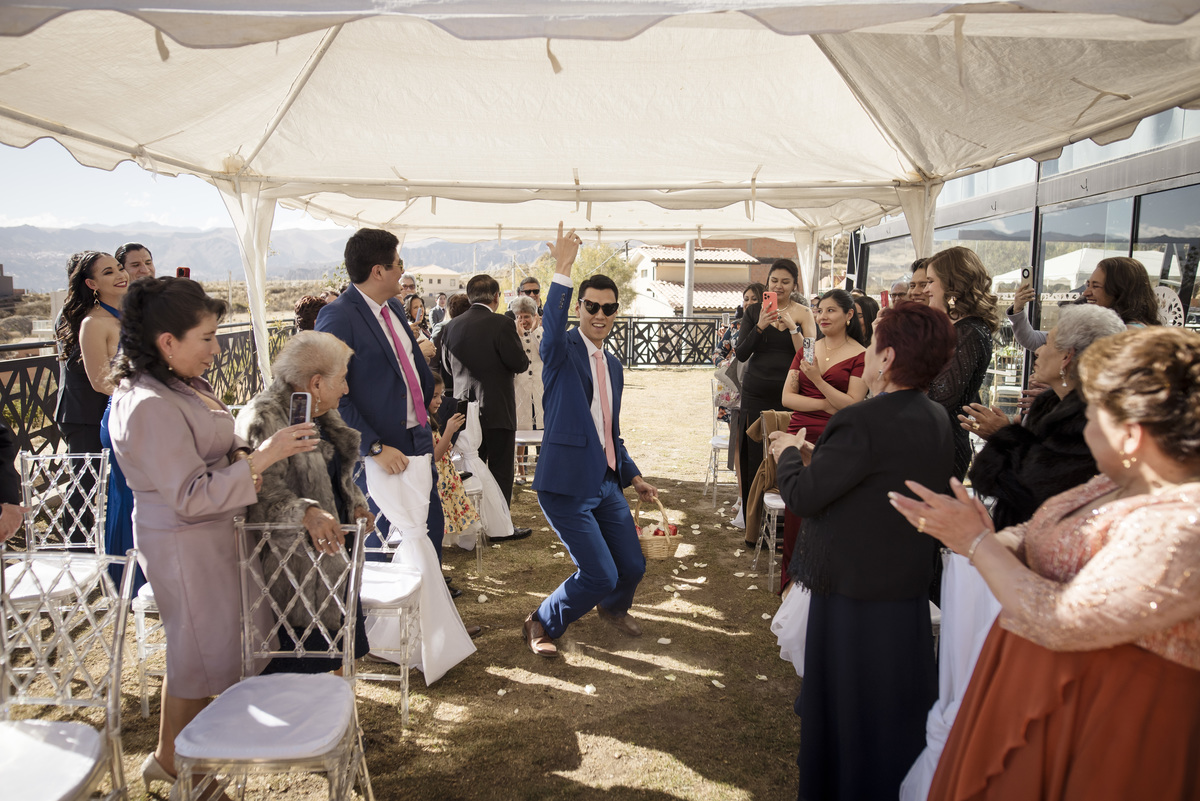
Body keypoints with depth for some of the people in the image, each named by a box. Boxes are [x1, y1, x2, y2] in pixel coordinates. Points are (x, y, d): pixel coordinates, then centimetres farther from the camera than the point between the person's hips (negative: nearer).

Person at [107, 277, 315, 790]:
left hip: (210, 535, 10)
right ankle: (171, 759, 30)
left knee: (205, 645, 22)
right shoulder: (151, 406, -28)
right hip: (186, 545, -10)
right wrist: (261, 458, -29)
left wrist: (238, 455, -6)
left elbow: (208, 445, 16)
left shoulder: (179, 384, 3)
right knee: (204, 648, 7)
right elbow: (190, 497, -28)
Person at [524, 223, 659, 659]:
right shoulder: (562, 351, -8)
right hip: (567, 484, -7)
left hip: (606, 482, 7)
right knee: (599, 575, -7)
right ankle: (543, 622, 20)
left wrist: (633, 476, 22)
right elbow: (552, 324, -33)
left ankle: (614, 607, 47)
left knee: (632, 566, 12)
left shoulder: (612, 365, 14)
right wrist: (563, 270, -43)